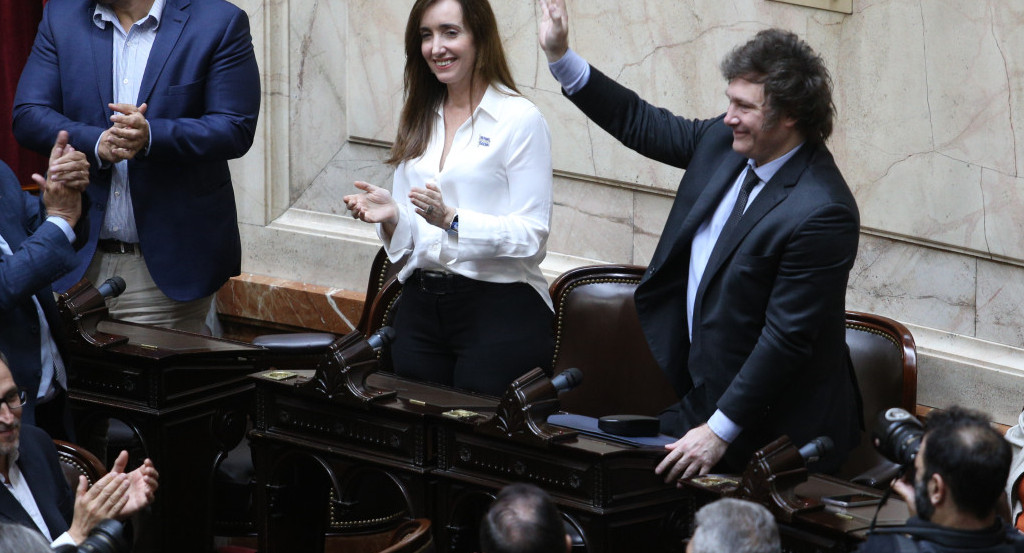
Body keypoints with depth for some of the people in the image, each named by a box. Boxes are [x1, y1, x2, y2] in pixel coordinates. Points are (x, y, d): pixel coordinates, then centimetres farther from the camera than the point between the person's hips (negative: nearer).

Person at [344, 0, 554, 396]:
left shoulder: (520, 119, -6)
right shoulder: (419, 121, 14)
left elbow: (531, 235, -12)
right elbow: (407, 236, 16)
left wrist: (451, 219, -23)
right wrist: (390, 217, -6)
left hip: (500, 307, -6)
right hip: (420, 307, 6)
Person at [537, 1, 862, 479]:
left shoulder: (821, 213, -26)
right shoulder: (723, 142, 0)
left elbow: (787, 340, -24)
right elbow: (641, 124, 18)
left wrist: (719, 431, -21)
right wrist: (560, 57, 13)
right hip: (697, 393, 8)